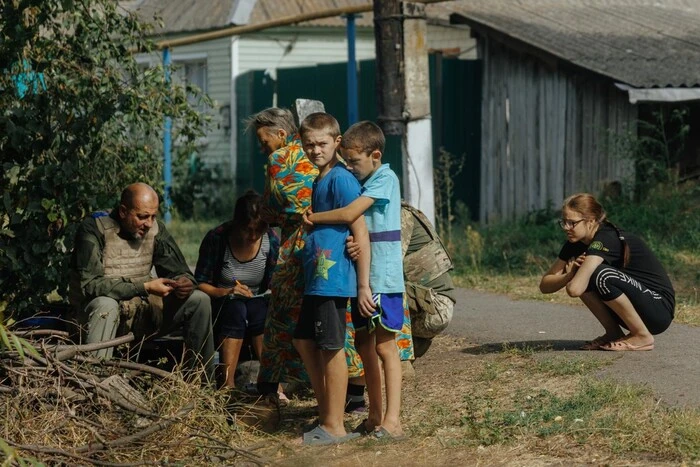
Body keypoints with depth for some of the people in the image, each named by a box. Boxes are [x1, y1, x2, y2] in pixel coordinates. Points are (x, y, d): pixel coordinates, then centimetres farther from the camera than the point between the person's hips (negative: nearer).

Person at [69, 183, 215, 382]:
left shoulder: (155, 229, 3)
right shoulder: (94, 229, -14)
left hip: (143, 312, 5)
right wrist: (145, 287, -28)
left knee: (199, 300, -10)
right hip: (97, 311, -5)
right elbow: (91, 285, -22)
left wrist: (184, 281, -19)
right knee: (106, 304, -38)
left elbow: (177, 270, 8)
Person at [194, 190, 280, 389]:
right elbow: (200, 284, -9)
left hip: (256, 304, 2)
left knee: (263, 313, -33)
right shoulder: (216, 238, -14)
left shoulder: (271, 240, -8)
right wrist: (226, 292, -28)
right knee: (236, 310, -36)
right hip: (222, 306, -2)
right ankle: (228, 384, -38)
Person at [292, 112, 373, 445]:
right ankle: (325, 412, 26)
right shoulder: (318, 180, 15)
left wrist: (363, 285, -18)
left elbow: (360, 233, -17)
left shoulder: (341, 179, -14)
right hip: (315, 278, 10)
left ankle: (334, 427, 5)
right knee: (304, 341, 16)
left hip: (333, 277, -10)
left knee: (331, 348, -3)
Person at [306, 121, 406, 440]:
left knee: (384, 345, -8)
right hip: (361, 276, 9)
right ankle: (375, 416, 21)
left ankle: (392, 421, -7)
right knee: (364, 344, 12)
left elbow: (349, 214, -22)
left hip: (383, 276, -9)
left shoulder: (385, 178, -12)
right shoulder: (361, 182, 15)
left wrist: (313, 218, -10)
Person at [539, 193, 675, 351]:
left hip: (660, 309, -8)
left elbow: (574, 289, -33)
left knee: (600, 275, -29)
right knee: (580, 275, -7)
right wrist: (570, 274, -19)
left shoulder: (606, 239, -24)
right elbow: (544, 285, -1)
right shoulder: (576, 243, 2)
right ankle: (613, 333, 2)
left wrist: (572, 272, -10)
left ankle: (642, 337, -13)